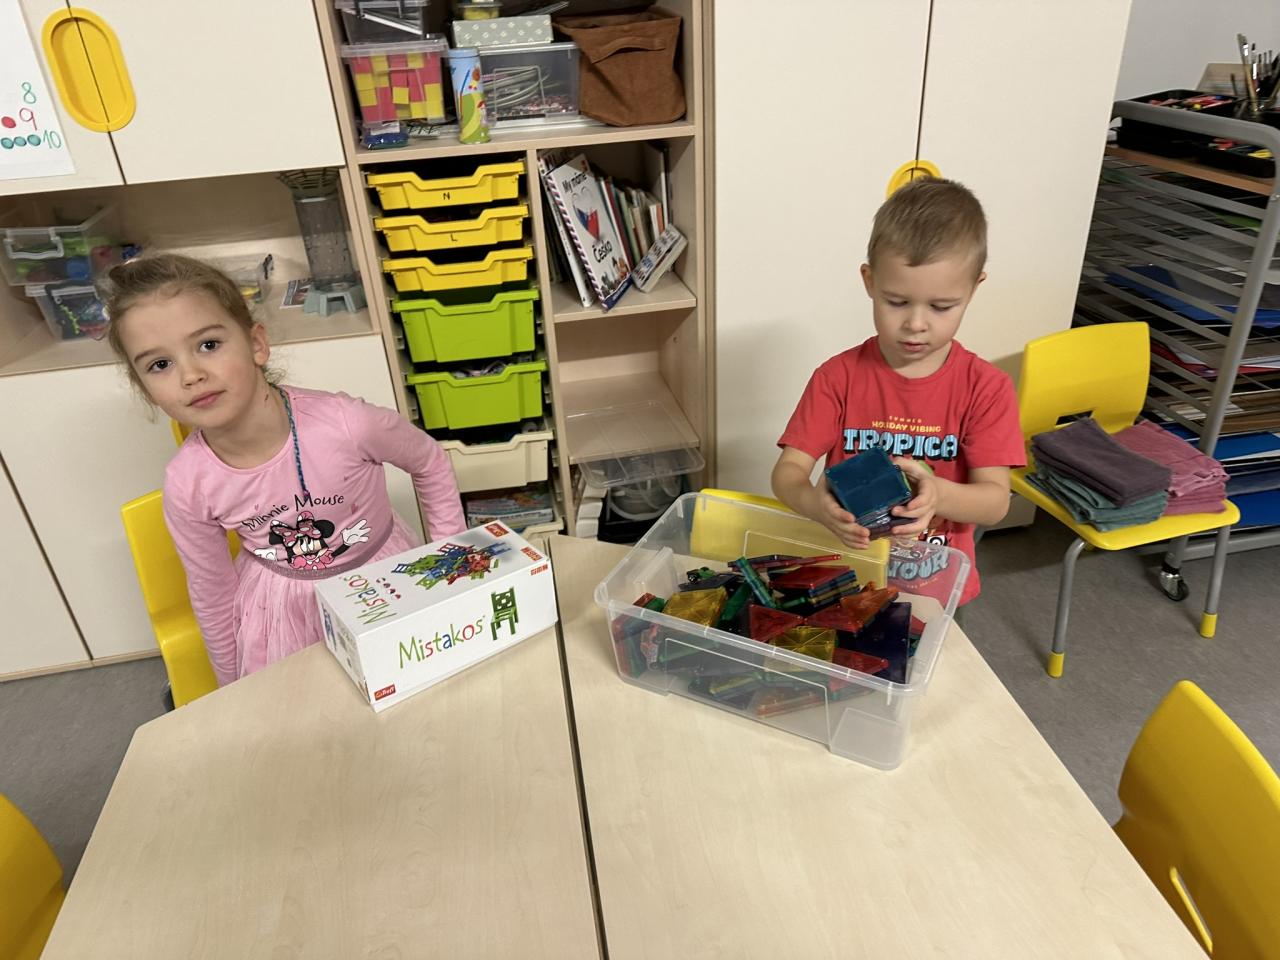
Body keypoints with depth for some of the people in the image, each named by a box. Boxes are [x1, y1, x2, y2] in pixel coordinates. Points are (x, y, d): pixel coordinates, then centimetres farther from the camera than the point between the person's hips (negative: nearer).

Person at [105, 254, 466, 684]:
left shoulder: (347, 423, -29)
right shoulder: (186, 486, -20)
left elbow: (432, 463, -8)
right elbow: (212, 593, -3)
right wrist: (237, 691, 9)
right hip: (284, 610, 2)